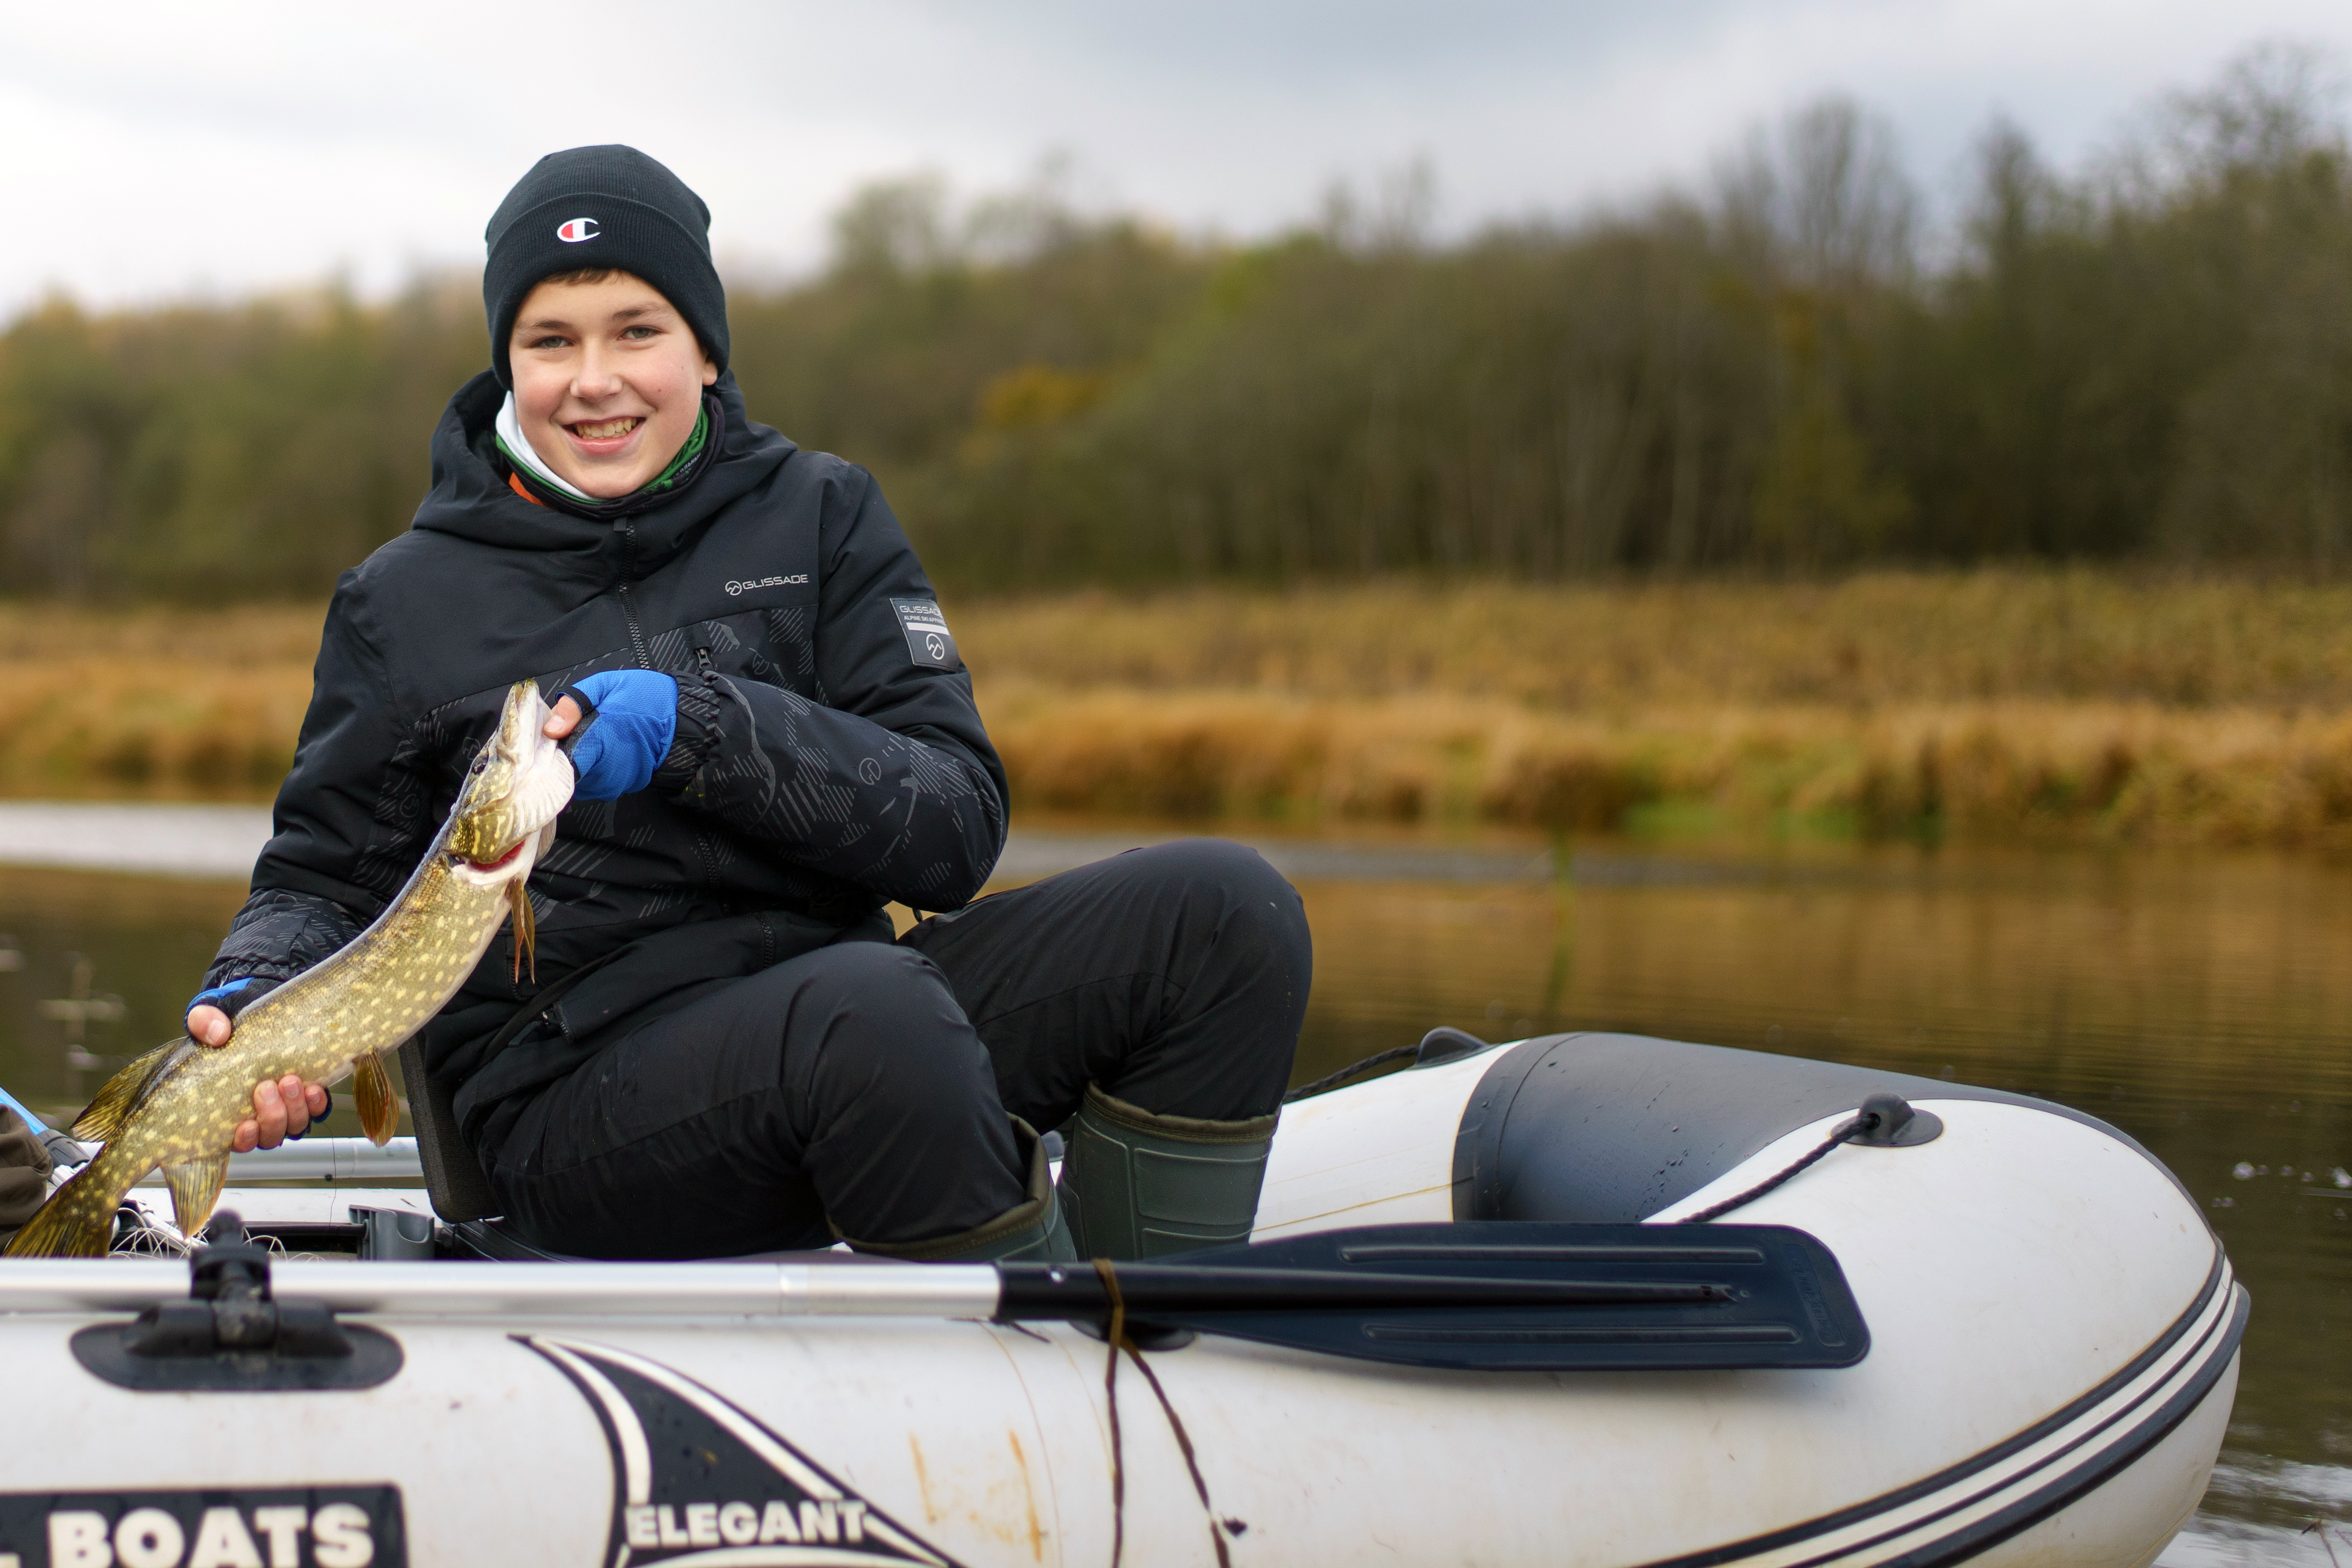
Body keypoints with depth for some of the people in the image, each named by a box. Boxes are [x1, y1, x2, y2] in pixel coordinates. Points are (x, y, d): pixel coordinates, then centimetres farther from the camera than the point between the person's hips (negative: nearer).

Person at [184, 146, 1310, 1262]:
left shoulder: (818, 519, 10)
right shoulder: (406, 603, 7)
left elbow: (957, 829, -1)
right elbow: (324, 878, 11)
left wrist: (697, 723, -15)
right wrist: (258, 998, -13)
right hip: (572, 1087, -3)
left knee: (1222, 910, -18)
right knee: (873, 1007, -37)